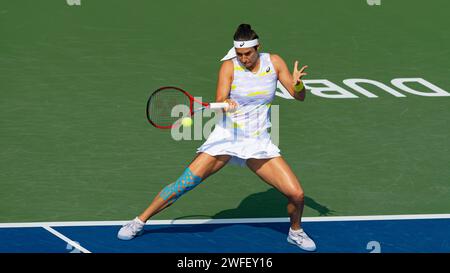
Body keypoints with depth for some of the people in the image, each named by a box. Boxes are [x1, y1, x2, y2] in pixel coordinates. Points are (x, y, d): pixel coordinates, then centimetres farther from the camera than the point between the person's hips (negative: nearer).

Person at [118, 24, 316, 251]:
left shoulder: (274, 62, -1)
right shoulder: (229, 66, -7)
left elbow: (300, 97, 2)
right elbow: (219, 103, -14)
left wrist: (297, 83, -21)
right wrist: (225, 103, -38)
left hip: (258, 143, 2)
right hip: (225, 137, -2)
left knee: (296, 194, -9)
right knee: (183, 185, -11)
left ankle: (295, 232, 23)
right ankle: (139, 222, 7)